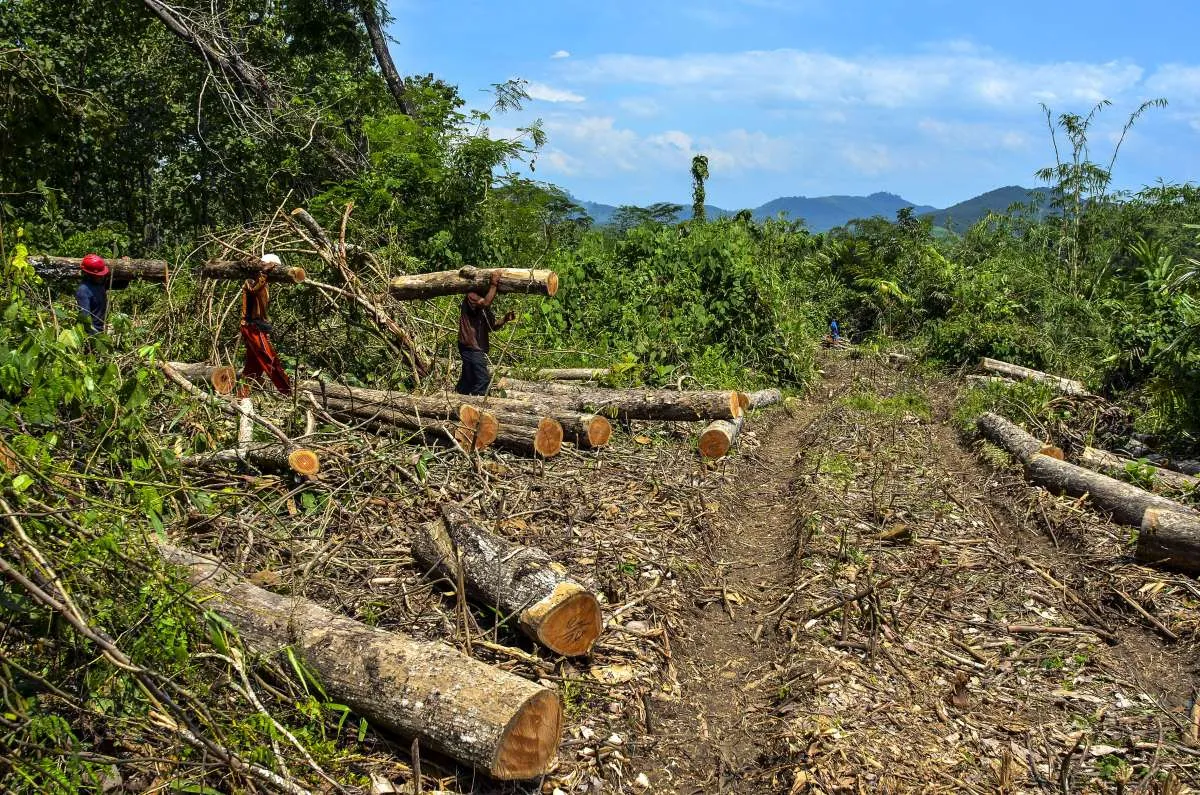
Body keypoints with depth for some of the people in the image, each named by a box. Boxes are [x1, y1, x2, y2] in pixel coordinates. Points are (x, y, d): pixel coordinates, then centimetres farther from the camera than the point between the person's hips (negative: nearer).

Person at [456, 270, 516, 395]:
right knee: (483, 379, -14)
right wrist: (494, 284, -22)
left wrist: (505, 320, -1)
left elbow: (492, 327, 16)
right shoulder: (471, 297, -9)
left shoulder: (485, 309, 18)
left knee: (468, 380, 13)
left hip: (478, 347, 10)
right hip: (471, 346, -10)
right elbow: (486, 302, -29)